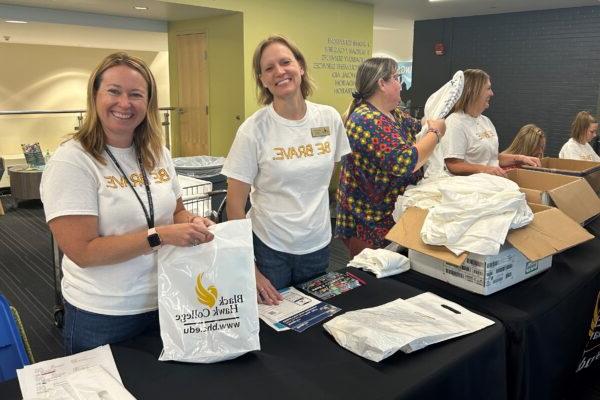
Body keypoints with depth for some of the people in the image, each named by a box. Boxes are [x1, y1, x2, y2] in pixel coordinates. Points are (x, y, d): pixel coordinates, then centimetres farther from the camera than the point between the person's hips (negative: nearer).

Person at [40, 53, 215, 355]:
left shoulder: (158, 154, 0)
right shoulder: (71, 161, -16)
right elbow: (82, 251, -21)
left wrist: (192, 223, -10)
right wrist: (161, 236, -27)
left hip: (167, 303, 6)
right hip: (103, 315, -5)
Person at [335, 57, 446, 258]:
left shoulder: (395, 113, 7)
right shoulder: (367, 120, -23)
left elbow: (419, 128, 24)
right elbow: (404, 162, -31)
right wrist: (436, 133, -18)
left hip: (394, 216, 9)